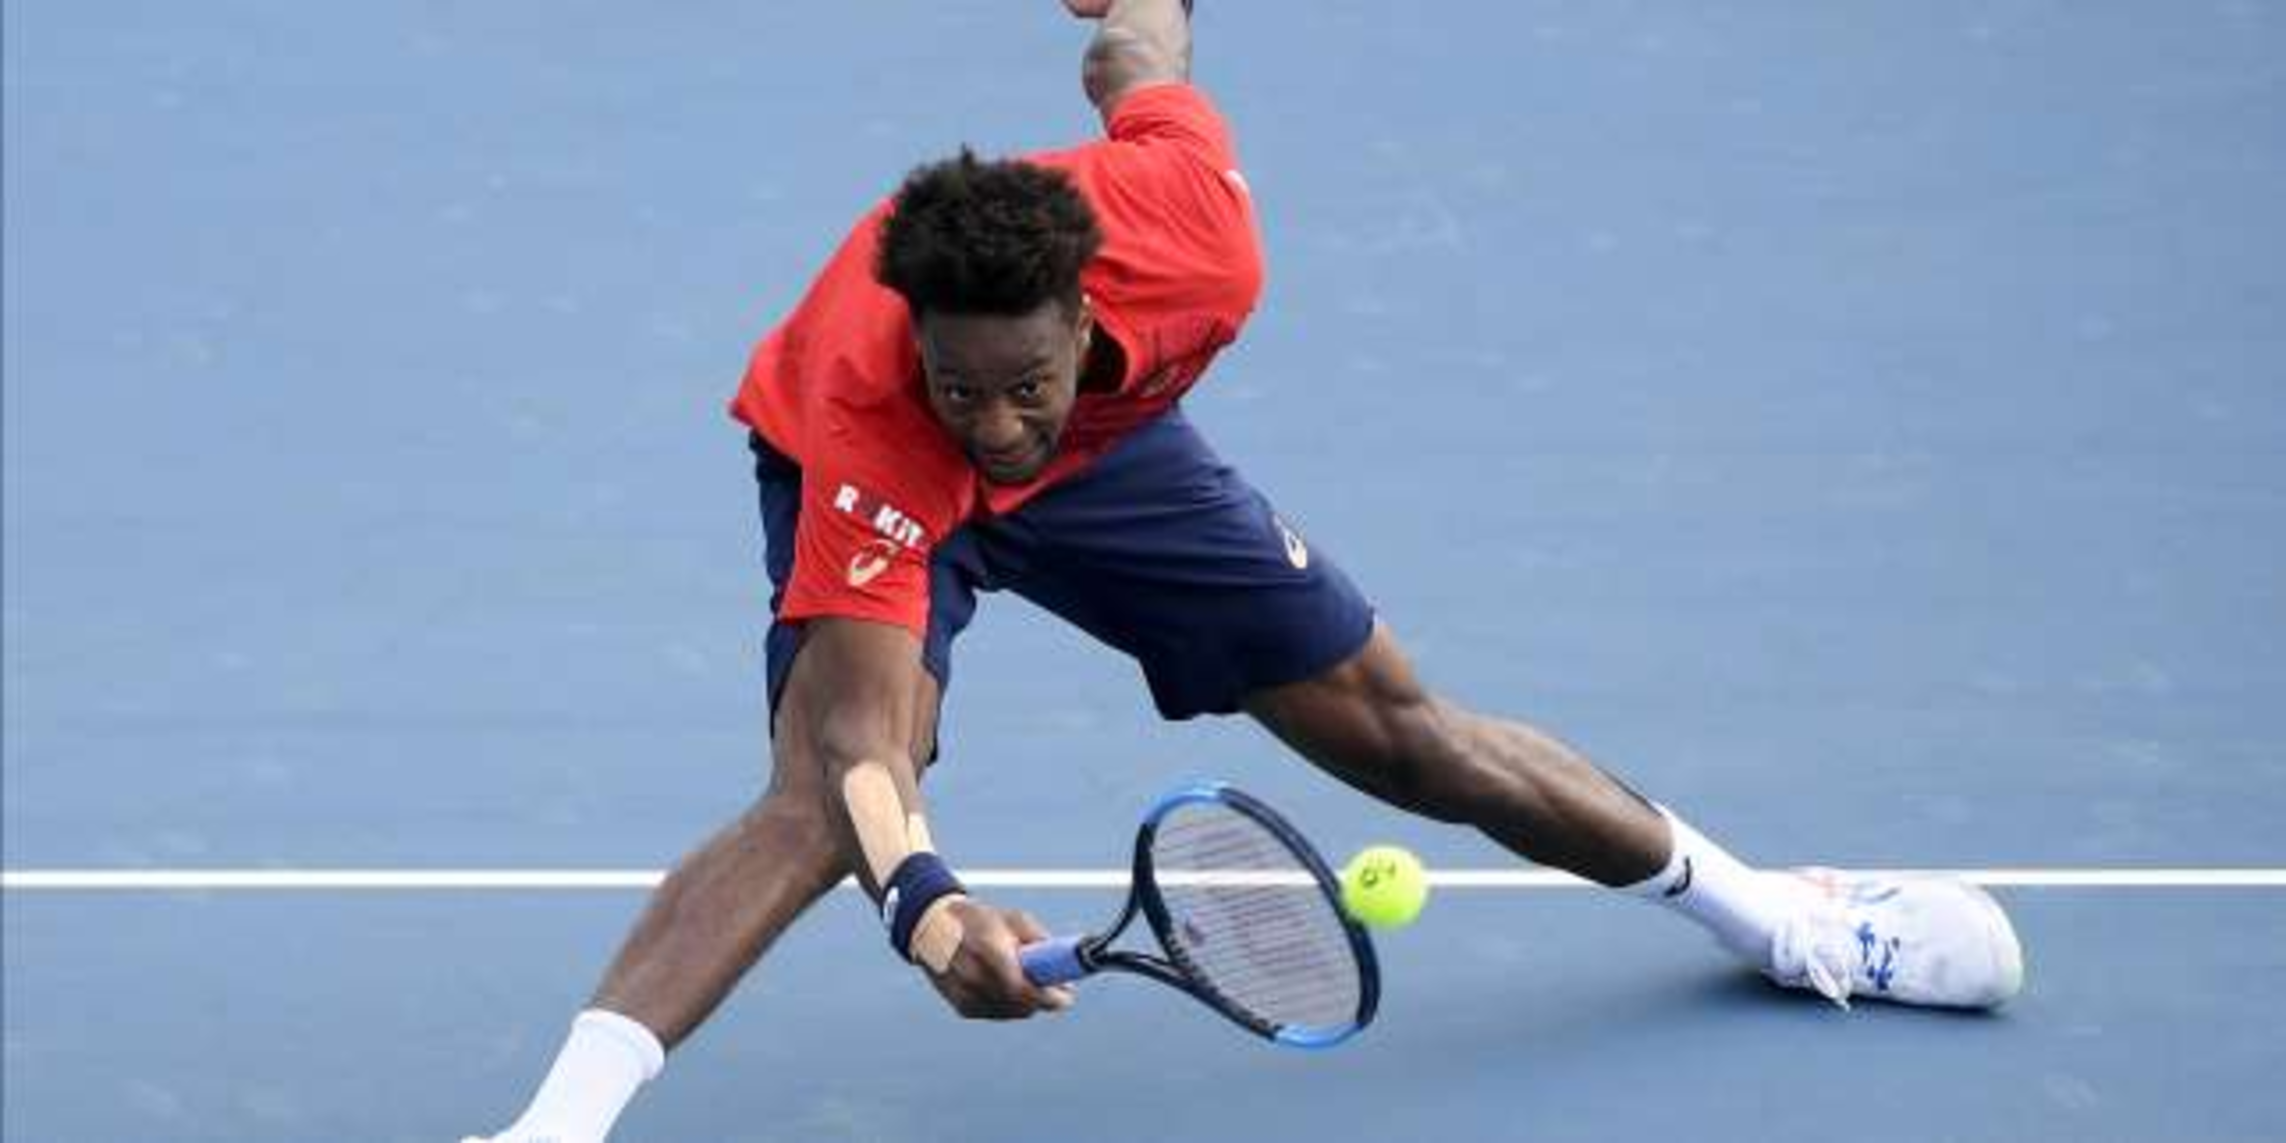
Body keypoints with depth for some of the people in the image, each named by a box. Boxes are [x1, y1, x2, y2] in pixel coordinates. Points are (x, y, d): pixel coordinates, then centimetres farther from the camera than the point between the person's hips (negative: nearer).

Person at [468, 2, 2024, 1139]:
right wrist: (922, 905, -70)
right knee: (822, 805, -32)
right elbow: (859, 735, -50)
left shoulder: (1188, 240, -39)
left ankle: (1776, 915, 27)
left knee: (1400, 733, 9)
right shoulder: (866, 419, -45)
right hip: (874, 493, -3)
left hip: (1109, 444, 3)